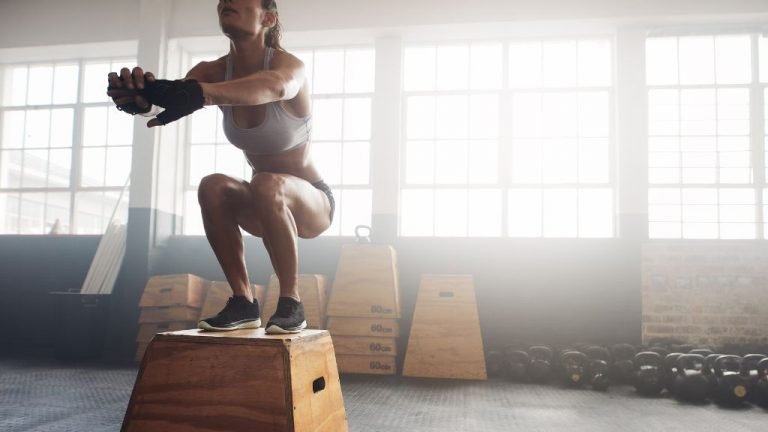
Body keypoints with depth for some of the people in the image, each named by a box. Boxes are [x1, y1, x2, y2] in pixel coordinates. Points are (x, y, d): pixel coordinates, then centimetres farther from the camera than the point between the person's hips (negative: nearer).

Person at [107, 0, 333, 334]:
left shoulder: (288, 65, -21)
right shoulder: (215, 72, -6)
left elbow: (273, 86, -47)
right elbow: (174, 95, -28)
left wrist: (199, 93, -65)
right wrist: (142, 96, -52)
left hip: (312, 201, -4)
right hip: (266, 206, 5)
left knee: (266, 186, -36)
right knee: (211, 187, -26)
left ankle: (291, 302, -22)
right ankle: (243, 302, -14)